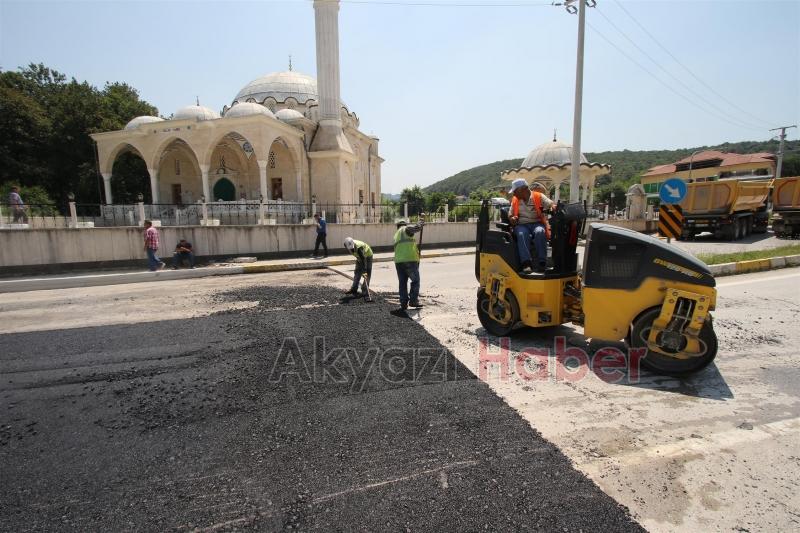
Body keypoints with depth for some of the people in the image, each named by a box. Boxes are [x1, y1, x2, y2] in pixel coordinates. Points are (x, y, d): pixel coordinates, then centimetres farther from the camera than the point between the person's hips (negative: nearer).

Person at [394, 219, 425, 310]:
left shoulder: (396, 234, 25)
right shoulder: (406, 229, 4)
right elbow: (416, 228, -15)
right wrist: (421, 223, 4)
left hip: (398, 261, 7)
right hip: (410, 259, -7)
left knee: (402, 283, 10)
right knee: (415, 281, 4)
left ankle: (404, 303, 9)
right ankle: (414, 301, 3)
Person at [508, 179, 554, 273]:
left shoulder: (538, 197, 7)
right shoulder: (515, 200, 17)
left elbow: (552, 204, -1)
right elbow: (511, 215, 20)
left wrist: (553, 207, -26)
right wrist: (512, 219, -5)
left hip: (537, 223, -1)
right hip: (521, 225, 1)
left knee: (540, 232, -36)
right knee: (522, 234, -35)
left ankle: (541, 263, -38)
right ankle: (527, 263, -47)